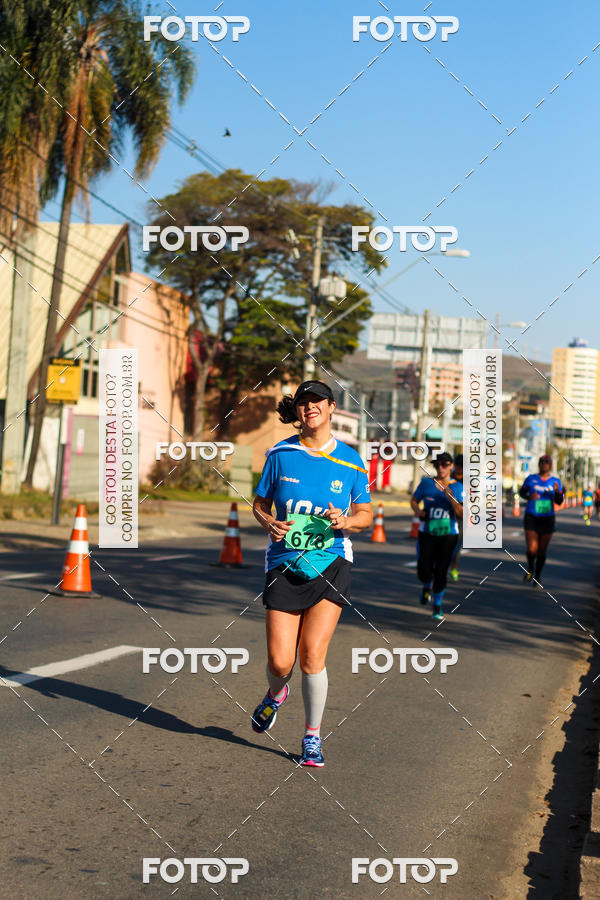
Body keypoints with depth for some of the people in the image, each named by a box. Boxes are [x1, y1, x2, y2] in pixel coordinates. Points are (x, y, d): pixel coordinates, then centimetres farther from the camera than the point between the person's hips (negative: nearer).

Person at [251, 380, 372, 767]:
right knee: (280, 662, -4)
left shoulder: (350, 460, 2)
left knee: (312, 656, -11)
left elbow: (366, 513, 10)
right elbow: (260, 503, 10)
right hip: (285, 564, 1)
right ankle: (276, 693, 34)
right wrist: (269, 523, -12)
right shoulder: (280, 454, 2)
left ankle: (313, 737, 8)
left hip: (331, 562, -1)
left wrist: (347, 521, -12)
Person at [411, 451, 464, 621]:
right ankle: (427, 587, 31)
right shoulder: (426, 483, -1)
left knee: (441, 573, -3)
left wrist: (451, 498, -25)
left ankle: (437, 605, 20)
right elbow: (414, 500, 12)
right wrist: (418, 511, -9)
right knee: (423, 571, -7)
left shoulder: (458, 487, -2)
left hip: (448, 536, 0)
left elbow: (461, 514, -9)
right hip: (426, 534, 0)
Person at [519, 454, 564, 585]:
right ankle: (530, 568, 20)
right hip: (531, 518, -1)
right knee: (531, 549, -12)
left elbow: (559, 502, 2)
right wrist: (529, 497, -8)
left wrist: (557, 491, -18)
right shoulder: (531, 479, 0)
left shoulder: (555, 481, 2)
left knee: (542, 550, 7)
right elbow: (522, 492, 13)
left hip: (547, 519, 1)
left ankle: (537, 575, 28)